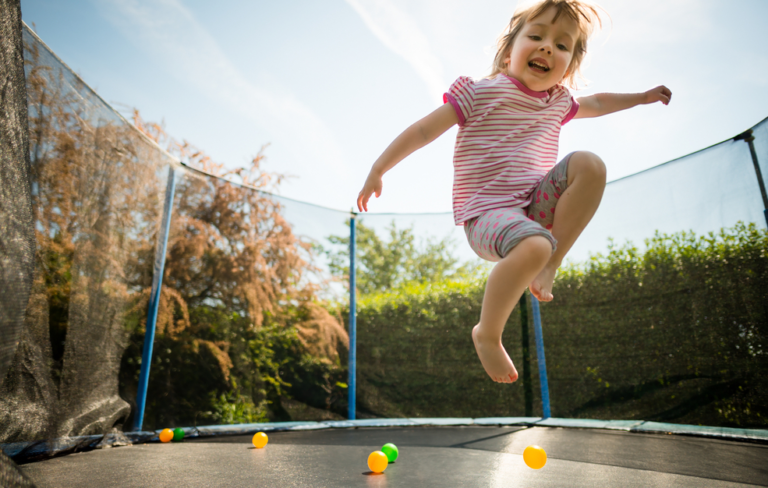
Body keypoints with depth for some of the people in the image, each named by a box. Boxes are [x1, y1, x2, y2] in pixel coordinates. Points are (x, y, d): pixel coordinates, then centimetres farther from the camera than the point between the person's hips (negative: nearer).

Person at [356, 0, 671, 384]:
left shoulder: (558, 102, 16)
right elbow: (423, 131, -6)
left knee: (590, 164, -15)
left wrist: (642, 97, 44)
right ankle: (487, 335, -13)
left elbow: (596, 103, 39)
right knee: (534, 246, -37)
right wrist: (377, 171, -6)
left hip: (536, 206, 7)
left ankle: (550, 267, -12)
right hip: (487, 213, -6)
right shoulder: (482, 92, -4)